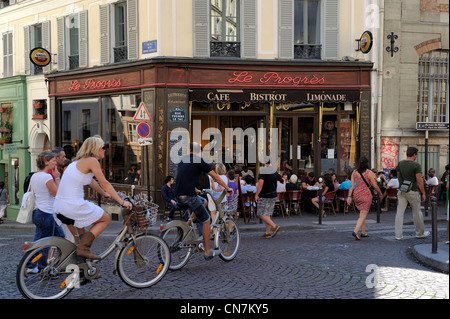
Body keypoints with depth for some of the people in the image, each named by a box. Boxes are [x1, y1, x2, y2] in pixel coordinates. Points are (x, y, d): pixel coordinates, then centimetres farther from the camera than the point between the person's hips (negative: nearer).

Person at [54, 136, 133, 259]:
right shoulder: (92, 161, -8)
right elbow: (105, 184, -8)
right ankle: (83, 248, -2)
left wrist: (106, 194, 40)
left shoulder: (79, 161, 19)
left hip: (59, 207, 9)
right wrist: (122, 202, -3)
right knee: (106, 219, 9)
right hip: (73, 206, -9)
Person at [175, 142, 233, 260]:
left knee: (203, 201, 31)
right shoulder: (198, 160, -3)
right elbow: (214, 176, 1)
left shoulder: (182, 160, 18)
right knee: (206, 221, 7)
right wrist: (227, 188, 12)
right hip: (189, 196, -8)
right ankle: (207, 252, 10)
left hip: (178, 196, 8)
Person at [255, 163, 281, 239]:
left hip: (265, 196, -8)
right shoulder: (275, 172, 10)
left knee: (261, 214, -6)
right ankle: (267, 233, 11)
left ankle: (274, 226, -17)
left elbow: (260, 183, -20)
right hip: (273, 196, 8)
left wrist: (256, 195, -15)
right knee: (267, 214, 12)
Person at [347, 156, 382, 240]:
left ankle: (363, 232, 23)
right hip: (366, 194, -5)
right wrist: (380, 192, 12)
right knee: (363, 215, -4)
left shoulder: (354, 172, 3)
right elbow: (375, 186, -5)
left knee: (362, 214, 20)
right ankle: (355, 231, -21)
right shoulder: (369, 173, -10)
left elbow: (352, 185, 1)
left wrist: (349, 196, 2)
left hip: (356, 194, 5)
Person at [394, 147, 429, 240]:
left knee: (400, 212, 3)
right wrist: (423, 193, -4)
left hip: (402, 191, 4)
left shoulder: (400, 164, 5)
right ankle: (420, 233, 23)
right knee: (417, 212, 10)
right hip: (413, 191, -4)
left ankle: (398, 235, 3)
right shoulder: (416, 165, -11)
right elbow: (419, 181, -12)